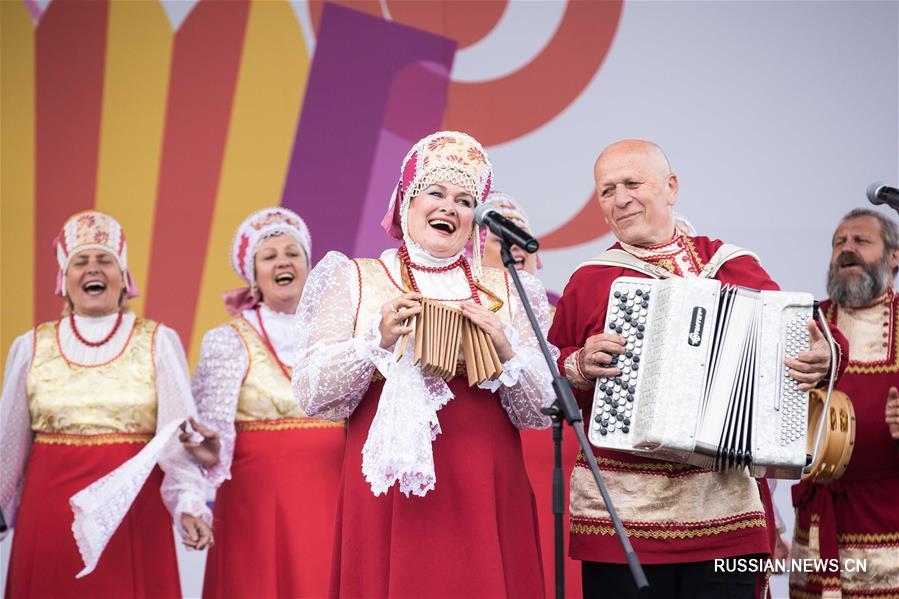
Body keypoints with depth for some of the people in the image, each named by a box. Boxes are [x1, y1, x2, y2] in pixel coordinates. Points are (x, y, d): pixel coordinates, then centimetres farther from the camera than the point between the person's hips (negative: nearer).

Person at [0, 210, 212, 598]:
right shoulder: (31, 347, 6)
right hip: (52, 508, 2)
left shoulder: (159, 342, 0)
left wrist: (189, 502, -23)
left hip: (134, 509, -1)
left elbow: (177, 433, -10)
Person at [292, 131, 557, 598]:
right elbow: (311, 393, -3)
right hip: (388, 494, -1)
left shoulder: (504, 291, 10)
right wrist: (378, 340, -15)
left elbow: (543, 412, 4)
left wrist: (505, 348, -11)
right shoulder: (357, 279, 6)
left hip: (485, 498, 2)